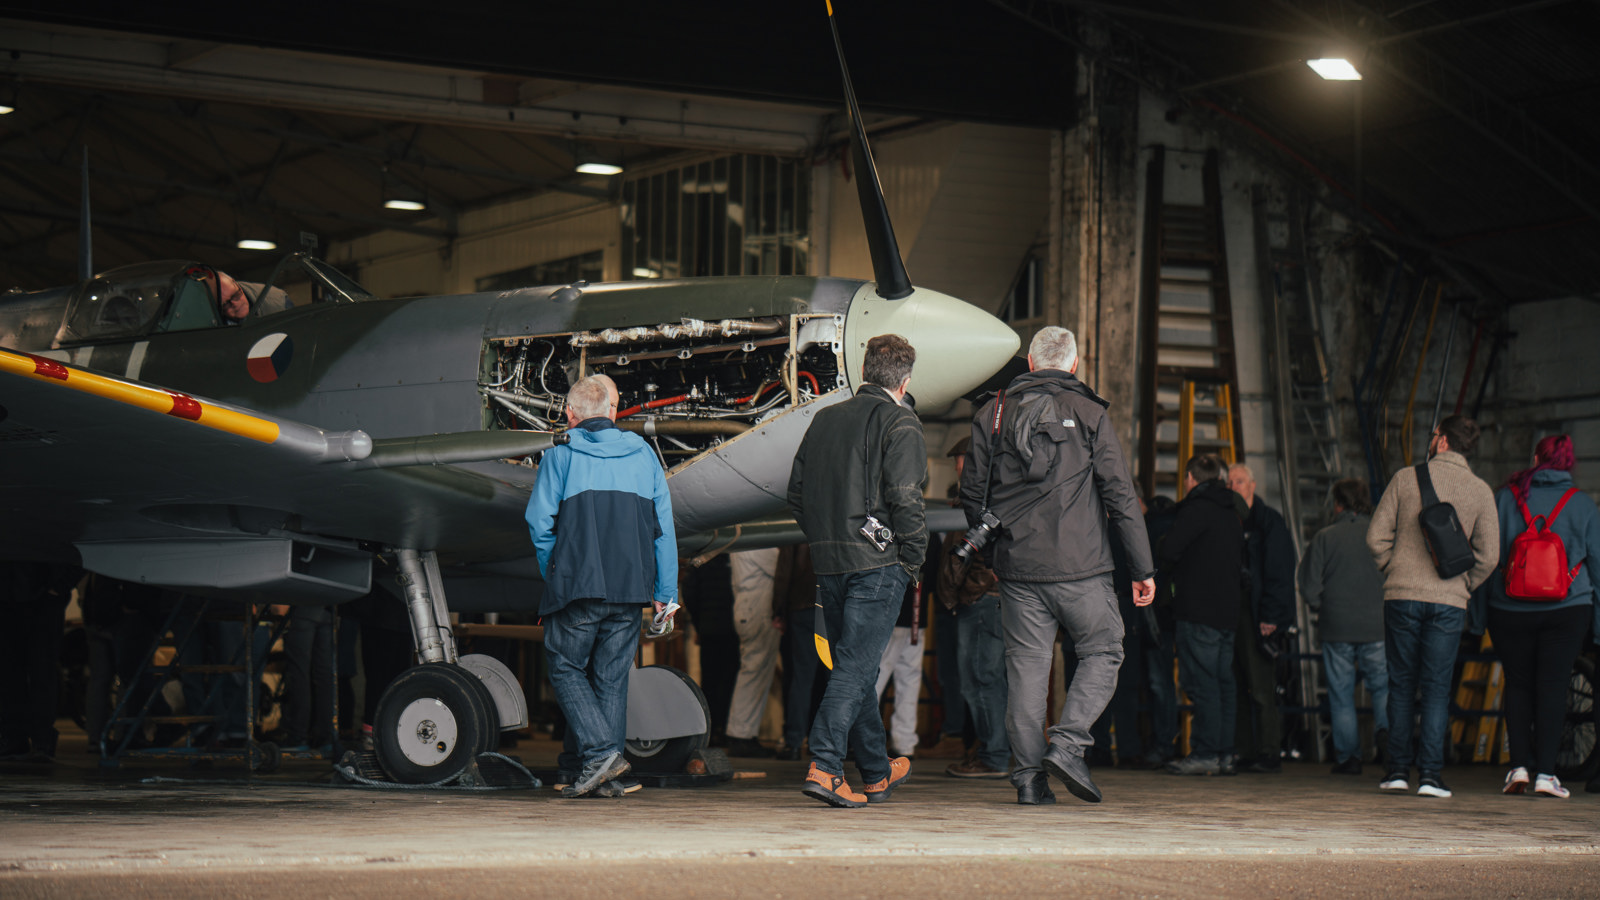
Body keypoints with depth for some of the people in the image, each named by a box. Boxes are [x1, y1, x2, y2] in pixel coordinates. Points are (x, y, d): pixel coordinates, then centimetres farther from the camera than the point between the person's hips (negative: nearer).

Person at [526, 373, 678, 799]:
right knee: (612, 677, 10)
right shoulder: (644, 456, 9)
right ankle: (607, 777, 9)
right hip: (630, 589, 4)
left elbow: (539, 523, -4)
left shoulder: (560, 457, 0)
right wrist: (665, 591, 10)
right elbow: (663, 529, 7)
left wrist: (555, 577, 8)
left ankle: (601, 751, -10)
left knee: (566, 669, 8)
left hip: (577, 587, -4)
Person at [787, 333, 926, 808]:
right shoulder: (899, 425, -6)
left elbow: (796, 493, 14)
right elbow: (904, 499, -16)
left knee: (855, 664, 15)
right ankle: (824, 767, -18)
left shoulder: (825, 419, 13)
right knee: (856, 667, -7)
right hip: (878, 564, -6)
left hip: (828, 562, 6)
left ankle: (876, 772, 26)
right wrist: (914, 558, -6)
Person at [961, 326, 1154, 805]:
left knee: (1027, 665, 7)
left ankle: (1029, 774, 5)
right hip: (1080, 567, -3)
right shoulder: (1090, 415, -2)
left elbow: (973, 493, 12)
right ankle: (1068, 743, -8)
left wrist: (989, 551, 25)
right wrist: (1143, 568, 0)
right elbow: (1120, 496, -4)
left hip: (1017, 567, 3)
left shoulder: (992, 415, 8)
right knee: (1102, 652, 9)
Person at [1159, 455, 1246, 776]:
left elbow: (1168, 551, -14)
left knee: (1201, 682, -8)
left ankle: (1204, 754, -10)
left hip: (1199, 609, -8)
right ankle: (1223, 753, 9)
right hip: (1228, 609, 8)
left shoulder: (1196, 508, -9)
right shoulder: (1233, 511, 17)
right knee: (1223, 682, 9)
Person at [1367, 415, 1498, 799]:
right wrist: (1463, 585, 11)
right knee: (1436, 687, 3)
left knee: (1401, 684, 9)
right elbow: (1488, 555, -1)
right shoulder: (1480, 490, 2)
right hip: (1449, 601, 0)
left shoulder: (1406, 478, 1)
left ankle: (1398, 769, 8)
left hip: (1401, 595, 0)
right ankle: (1430, 772, -4)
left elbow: (1376, 536, -1)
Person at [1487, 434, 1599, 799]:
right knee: (1552, 685, 0)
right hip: (1566, 608, 0)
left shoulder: (1505, 497, 0)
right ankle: (1545, 772, -6)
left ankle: (1519, 765, 0)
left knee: (1518, 684, 10)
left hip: (1510, 609, 1)